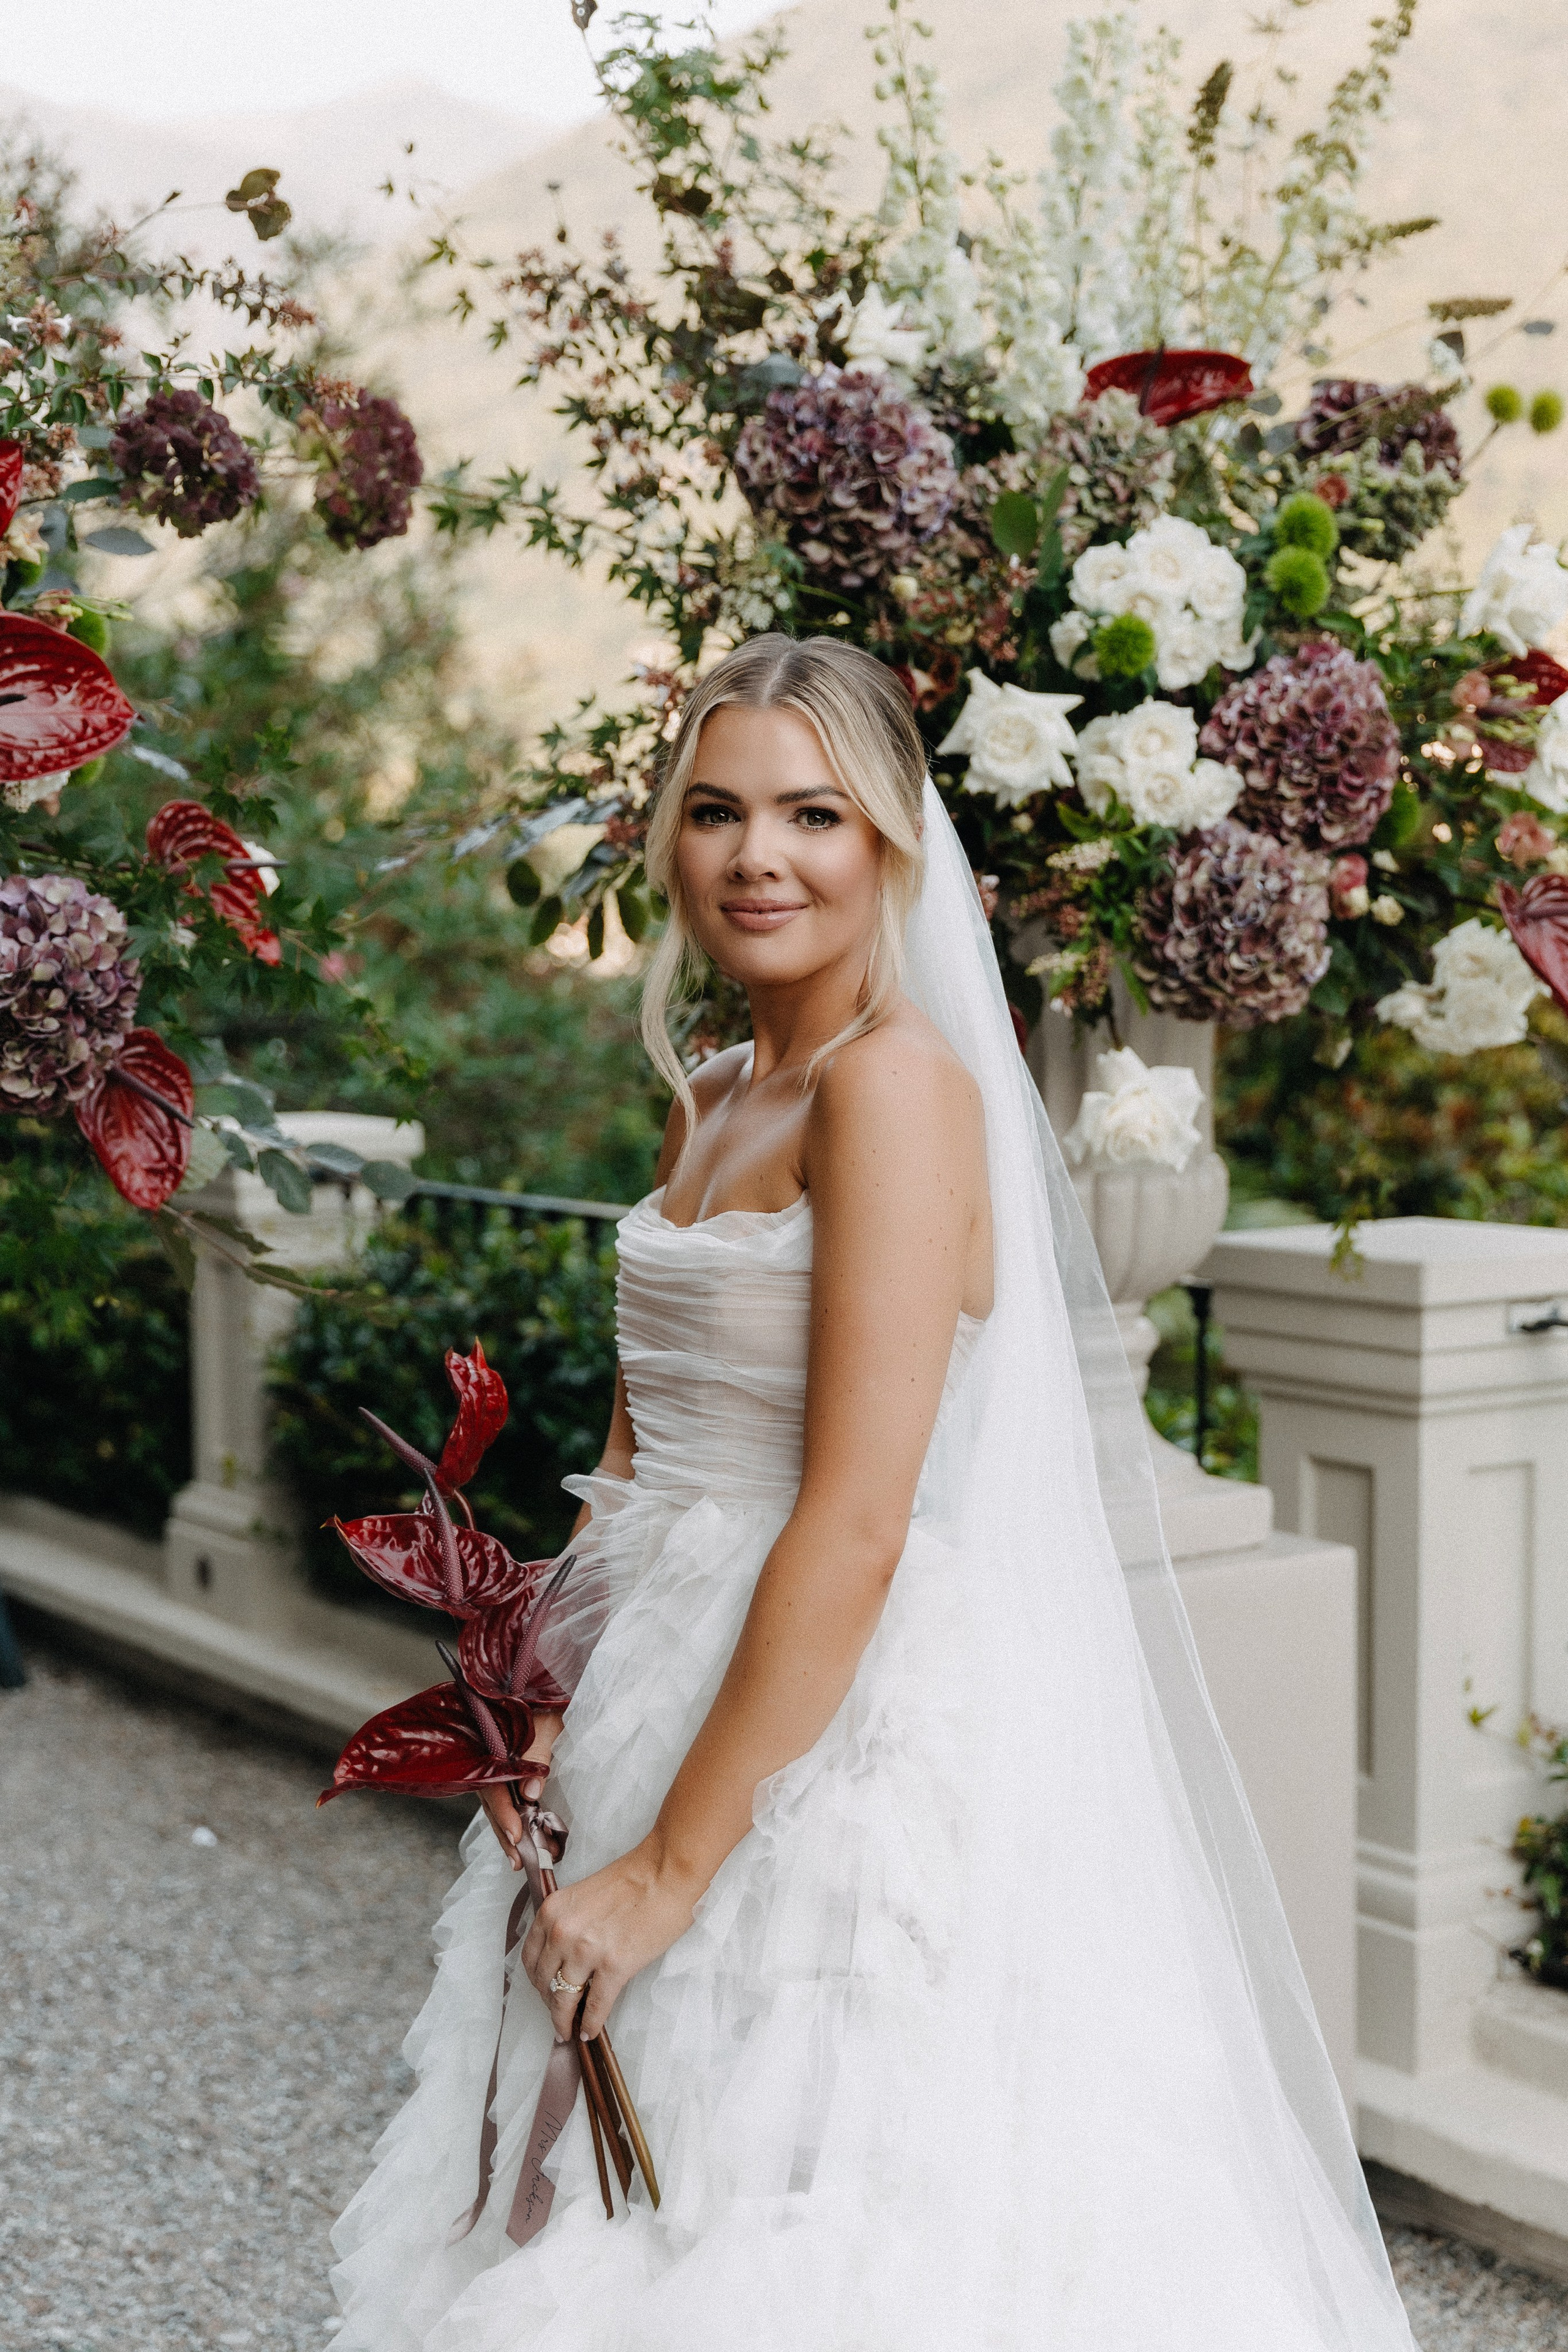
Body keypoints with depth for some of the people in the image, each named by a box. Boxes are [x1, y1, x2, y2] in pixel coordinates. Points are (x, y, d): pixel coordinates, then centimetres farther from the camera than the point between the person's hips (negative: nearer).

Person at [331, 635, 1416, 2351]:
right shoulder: (713, 1103, 11)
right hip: (673, 1694, 9)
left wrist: (670, 1867, -19)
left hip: (840, 1742, -8)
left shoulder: (900, 1080, -17)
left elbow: (853, 1528, -22)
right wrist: (548, 1686, 3)